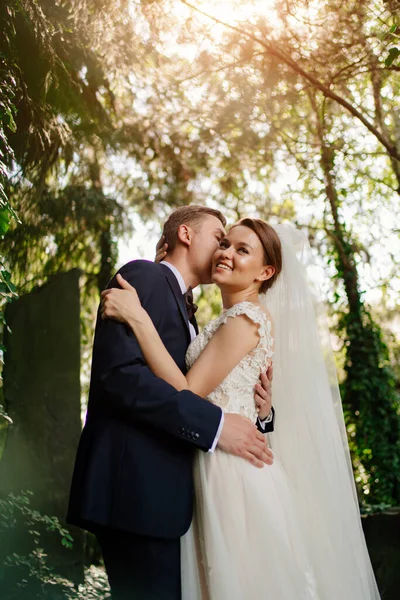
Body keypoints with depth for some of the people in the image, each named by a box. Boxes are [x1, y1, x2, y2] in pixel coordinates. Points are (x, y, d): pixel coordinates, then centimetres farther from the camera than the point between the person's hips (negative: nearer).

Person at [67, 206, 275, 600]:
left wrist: (256, 412, -2)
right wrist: (214, 424, -20)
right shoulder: (144, 276, -4)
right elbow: (120, 369, -19)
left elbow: (193, 396, 17)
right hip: (136, 483, -9)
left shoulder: (187, 314, 23)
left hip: (163, 490, 9)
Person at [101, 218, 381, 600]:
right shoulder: (233, 318, 15)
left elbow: (186, 394, -20)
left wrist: (137, 318, -22)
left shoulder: (246, 317, -14)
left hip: (232, 468, -9)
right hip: (220, 466, 9)